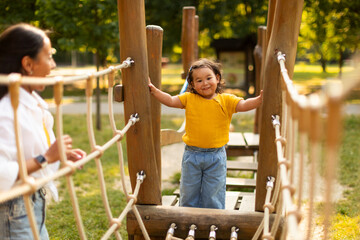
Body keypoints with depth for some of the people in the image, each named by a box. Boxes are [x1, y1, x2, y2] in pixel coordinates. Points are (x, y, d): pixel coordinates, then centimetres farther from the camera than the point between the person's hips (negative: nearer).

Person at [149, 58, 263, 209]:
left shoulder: (226, 100, -4)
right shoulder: (189, 98, 0)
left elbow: (243, 105, -13)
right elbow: (170, 101, -3)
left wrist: (260, 99, -29)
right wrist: (153, 90, -14)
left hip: (216, 157, -2)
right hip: (192, 155, 2)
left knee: (213, 195, 10)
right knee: (188, 193, 16)